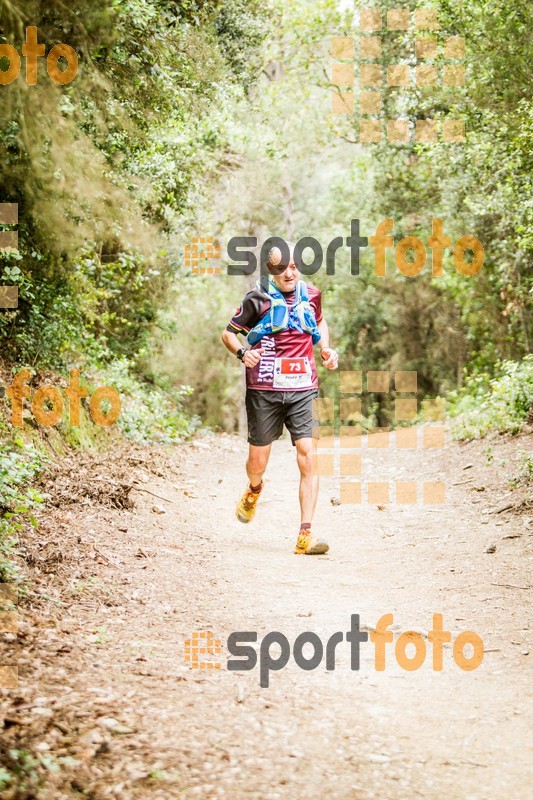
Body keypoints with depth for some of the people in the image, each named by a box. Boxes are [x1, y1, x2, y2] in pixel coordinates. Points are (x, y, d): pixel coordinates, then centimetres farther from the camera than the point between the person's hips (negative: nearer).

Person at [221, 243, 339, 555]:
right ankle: (254, 491, 44)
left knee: (309, 458, -11)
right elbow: (228, 333, 4)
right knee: (258, 463, 6)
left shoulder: (311, 294, 9)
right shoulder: (258, 299, -3)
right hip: (264, 389, -2)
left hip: (303, 390, 2)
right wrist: (242, 352, -16)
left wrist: (326, 348, 12)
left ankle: (306, 535, -10)